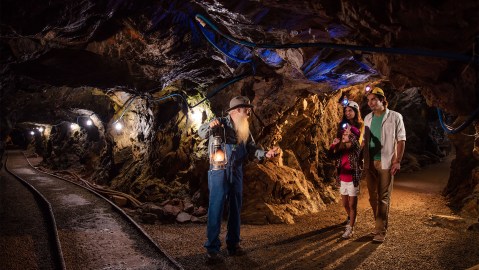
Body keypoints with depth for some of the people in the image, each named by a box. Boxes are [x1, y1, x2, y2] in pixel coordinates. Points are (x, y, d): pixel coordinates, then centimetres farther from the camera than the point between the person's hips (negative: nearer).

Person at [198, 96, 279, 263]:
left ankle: (233, 244, 27)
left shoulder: (245, 130, 10)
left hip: (236, 173, 6)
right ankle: (212, 248, 2)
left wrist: (265, 154, -10)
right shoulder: (220, 122, -6)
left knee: (235, 209, 13)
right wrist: (210, 126, -34)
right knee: (216, 209, -5)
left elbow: (251, 148, 9)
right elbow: (201, 133, -12)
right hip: (219, 172, -6)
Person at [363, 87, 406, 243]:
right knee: (373, 196, 11)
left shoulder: (395, 117, -3)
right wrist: (365, 161, 8)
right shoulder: (368, 118, 10)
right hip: (370, 163, 5)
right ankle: (379, 225, 27)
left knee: (383, 197, -3)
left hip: (386, 163, -5)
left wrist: (397, 161, -12)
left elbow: (401, 140, -4)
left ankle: (381, 231, 3)